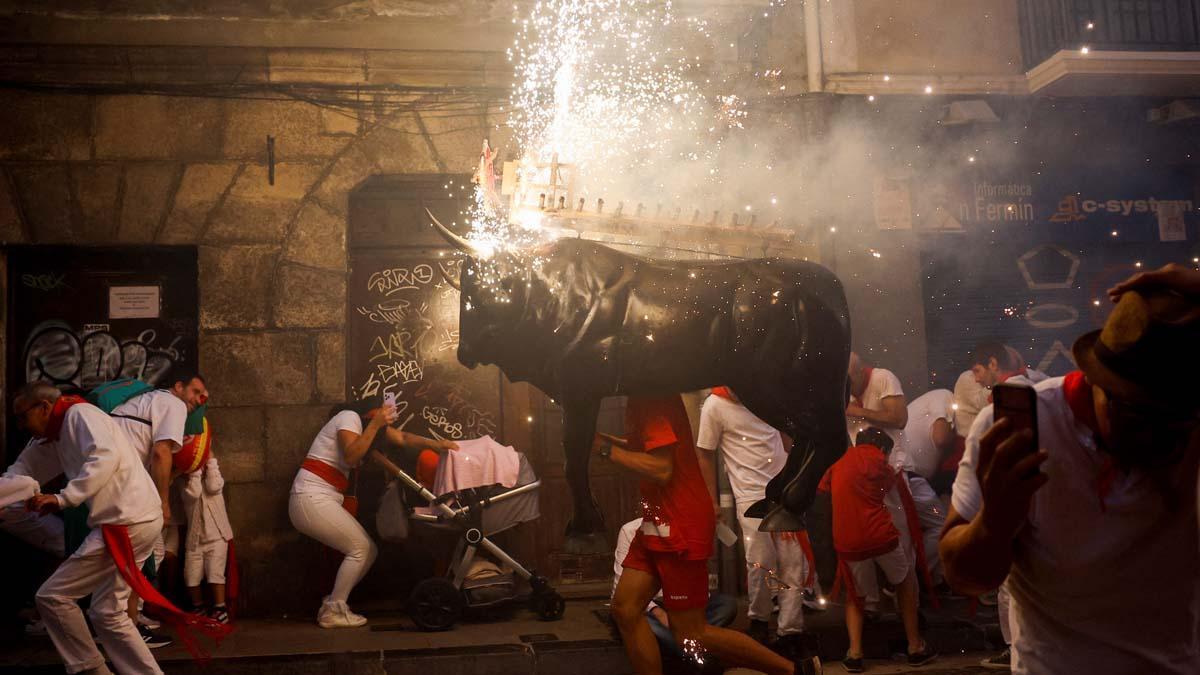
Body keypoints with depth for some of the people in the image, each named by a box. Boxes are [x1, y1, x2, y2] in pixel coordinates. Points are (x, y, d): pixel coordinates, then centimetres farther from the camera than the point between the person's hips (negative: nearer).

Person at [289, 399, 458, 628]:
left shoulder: (368, 422, 15)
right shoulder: (350, 416, -12)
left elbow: (402, 438, 5)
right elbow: (351, 457, -25)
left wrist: (434, 444, -10)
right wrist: (375, 424, -25)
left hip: (322, 500, 9)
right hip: (311, 499, -9)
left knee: (368, 551, 6)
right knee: (360, 548, -8)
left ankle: (332, 605, 12)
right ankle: (333, 612, 0)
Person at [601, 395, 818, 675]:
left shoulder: (654, 399, -19)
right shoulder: (641, 399, 9)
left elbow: (661, 470, -25)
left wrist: (606, 449, -19)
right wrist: (601, 438, 6)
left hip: (680, 527, -10)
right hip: (659, 524, 10)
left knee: (691, 637, -2)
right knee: (625, 607, 7)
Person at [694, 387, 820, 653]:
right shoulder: (714, 406, -9)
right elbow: (706, 455, -2)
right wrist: (712, 501, -3)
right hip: (751, 496, -4)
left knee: (793, 562, 2)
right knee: (760, 562, -7)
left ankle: (790, 630, 9)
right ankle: (759, 620, 17)